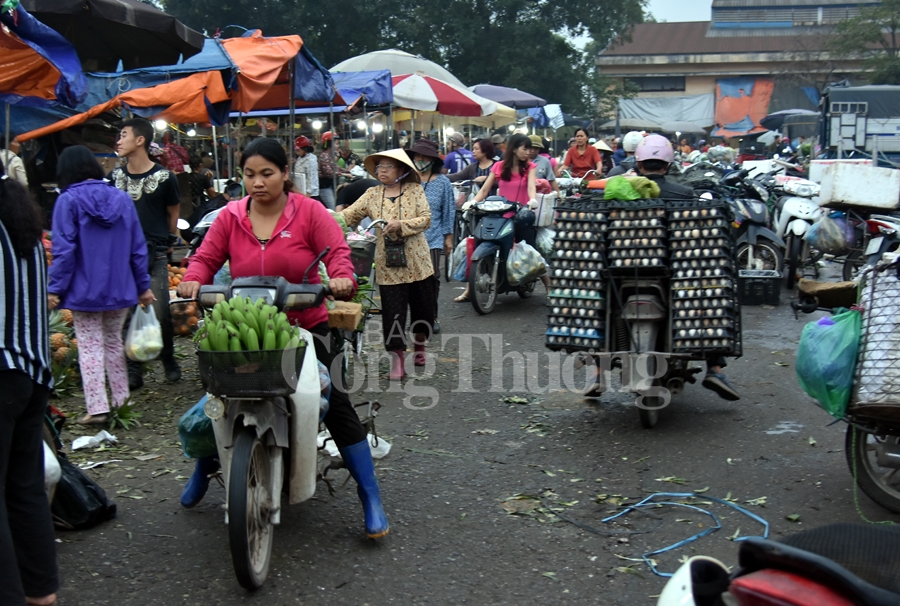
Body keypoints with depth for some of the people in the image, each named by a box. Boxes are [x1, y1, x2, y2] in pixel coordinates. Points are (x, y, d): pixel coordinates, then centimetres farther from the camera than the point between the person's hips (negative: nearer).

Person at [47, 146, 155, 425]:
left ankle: (97, 409, 0)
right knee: (114, 342, 18)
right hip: (119, 289, 4)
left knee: (90, 347, 3)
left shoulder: (68, 201, -9)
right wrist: (143, 286, 12)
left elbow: (64, 250, -13)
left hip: (84, 290, -4)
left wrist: (55, 288, -7)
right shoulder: (122, 198, 5)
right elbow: (138, 247, 6)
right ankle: (121, 401, 24)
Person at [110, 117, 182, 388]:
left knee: (160, 312, -3)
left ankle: (169, 360, 20)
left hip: (155, 256, -3)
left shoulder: (164, 178, -4)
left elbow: (173, 214, 8)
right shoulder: (115, 178, 6)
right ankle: (133, 370, 12)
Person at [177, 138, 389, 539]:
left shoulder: (309, 211, -7)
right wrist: (194, 280, -22)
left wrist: (341, 277, -35)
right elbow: (207, 257, -1)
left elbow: (337, 250, -14)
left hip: (306, 328, -2)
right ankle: (202, 471, 41)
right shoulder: (230, 217, 0)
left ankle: (370, 496, 4)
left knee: (338, 408, -5)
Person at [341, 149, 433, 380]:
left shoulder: (415, 190, 2)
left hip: (417, 262, 0)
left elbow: (426, 219, -8)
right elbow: (349, 215, -4)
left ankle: (419, 345, 37)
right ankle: (397, 359, 4)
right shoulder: (372, 195, 5)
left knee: (422, 307, 12)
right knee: (392, 311, -3)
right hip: (388, 265, 0)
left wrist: (401, 225, -22)